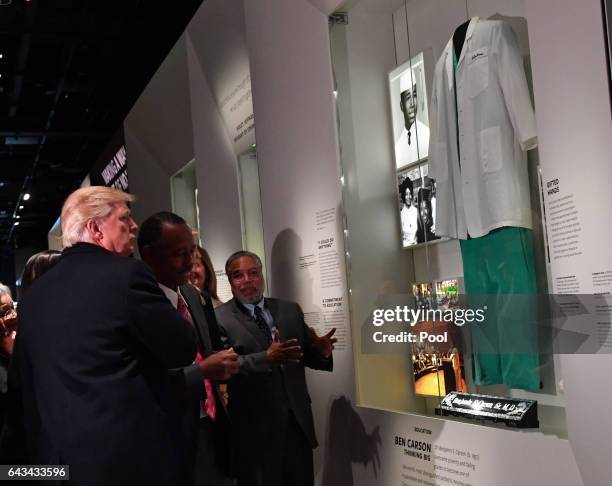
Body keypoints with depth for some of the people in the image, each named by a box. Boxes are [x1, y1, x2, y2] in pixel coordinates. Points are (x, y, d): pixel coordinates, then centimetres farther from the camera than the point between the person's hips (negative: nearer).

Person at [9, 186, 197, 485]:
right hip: (135, 453, -6)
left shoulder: (32, 295, 8)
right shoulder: (126, 273, -13)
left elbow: (25, 382, 14)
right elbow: (183, 350, -10)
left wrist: (36, 453, 23)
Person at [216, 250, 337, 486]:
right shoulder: (219, 319, -7)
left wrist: (321, 352, -11)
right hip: (255, 427, -4)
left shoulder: (290, 310, 9)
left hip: (297, 420, 4)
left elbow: (306, 355, 10)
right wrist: (266, 359, -29)